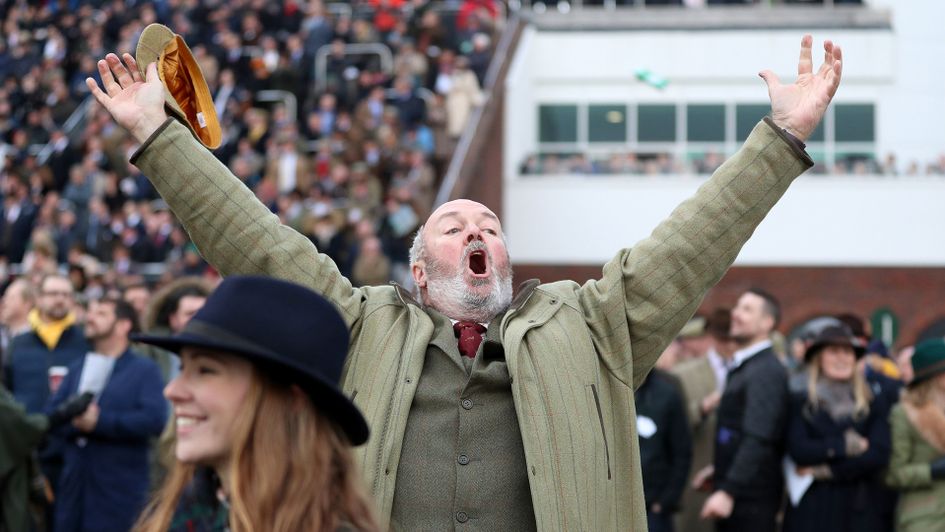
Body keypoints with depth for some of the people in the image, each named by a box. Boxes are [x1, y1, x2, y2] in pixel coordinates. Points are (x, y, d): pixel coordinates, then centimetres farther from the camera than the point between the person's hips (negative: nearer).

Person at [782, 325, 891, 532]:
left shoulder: (873, 404, 9)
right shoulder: (800, 404, 7)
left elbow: (879, 455, -4)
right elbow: (798, 451, -7)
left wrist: (826, 471, -8)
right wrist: (846, 444, -9)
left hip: (861, 514, 1)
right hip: (813, 512, -1)